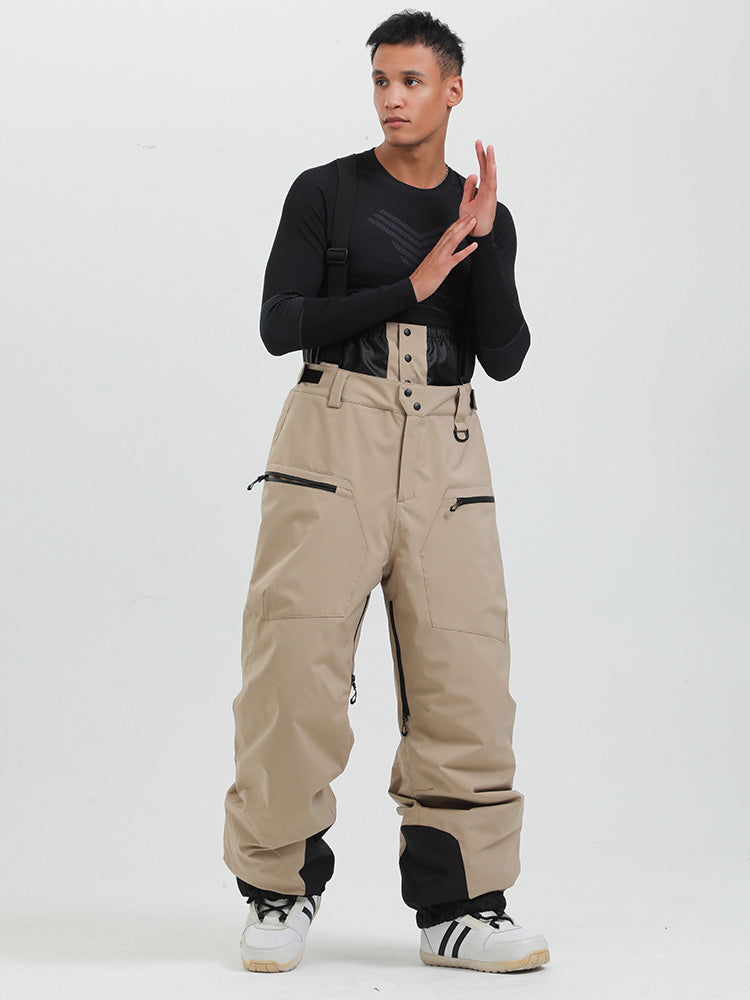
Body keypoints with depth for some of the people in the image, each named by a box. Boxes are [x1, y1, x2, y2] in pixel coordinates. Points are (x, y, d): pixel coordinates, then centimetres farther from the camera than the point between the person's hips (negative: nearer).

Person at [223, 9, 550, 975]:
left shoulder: (485, 217, 14)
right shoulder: (325, 193, 5)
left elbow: (505, 357, 5)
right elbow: (279, 324, -4)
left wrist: (483, 239, -6)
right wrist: (410, 287, -8)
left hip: (443, 451, 3)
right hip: (335, 436, -3)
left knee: (463, 677, -3)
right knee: (297, 662, -7)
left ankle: (458, 907, 4)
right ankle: (280, 892, 6)